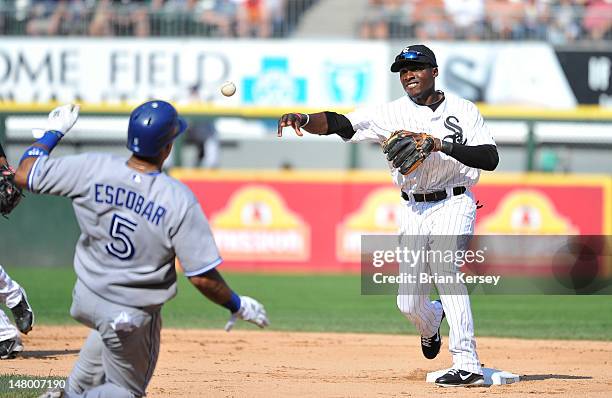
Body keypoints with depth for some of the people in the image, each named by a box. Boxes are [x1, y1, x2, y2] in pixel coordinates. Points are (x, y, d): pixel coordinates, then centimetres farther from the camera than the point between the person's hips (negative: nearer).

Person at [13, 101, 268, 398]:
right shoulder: (179, 200, -26)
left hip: (86, 297, 4)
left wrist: (53, 132, 8)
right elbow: (202, 278, -22)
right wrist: (238, 306, -4)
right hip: (133, 315, -4)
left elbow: (24, 176, -7)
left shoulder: (92, 169, -19)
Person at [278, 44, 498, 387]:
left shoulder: (463, 111, -2)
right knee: (409, 303, 3)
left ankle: (467, 364, -29)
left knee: (445, 266, -29)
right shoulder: (392, 114, 2)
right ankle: (431, 323, 43)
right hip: (413, 211, 4)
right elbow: (340, 124, -11)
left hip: (454, 204, -4)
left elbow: (491, 159, -12)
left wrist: (443, 144, -23)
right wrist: (304, 120, -31)